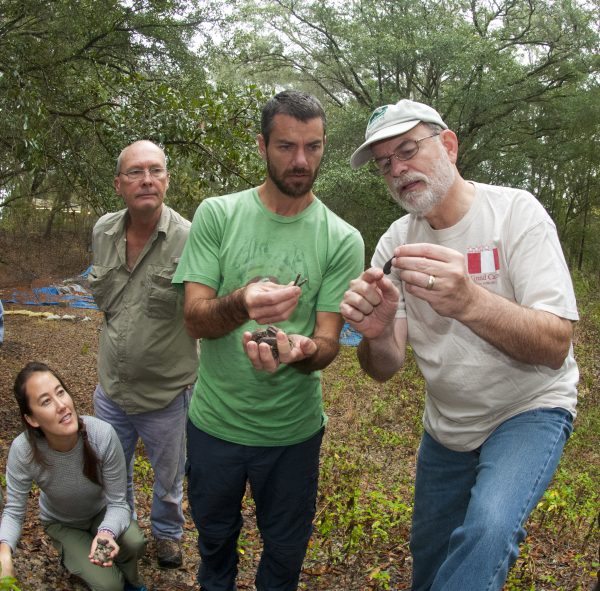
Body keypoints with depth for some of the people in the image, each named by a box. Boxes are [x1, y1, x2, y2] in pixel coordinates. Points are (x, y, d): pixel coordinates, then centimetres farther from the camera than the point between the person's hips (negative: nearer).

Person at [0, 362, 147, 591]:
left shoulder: (102, 434, -35)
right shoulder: (23, 451, -34)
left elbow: (118, 502, -25)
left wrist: (106, 533, -47)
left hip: (101, 512, 0)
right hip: (61, 523, 0)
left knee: (133, 542, -29)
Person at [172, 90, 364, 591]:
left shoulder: (342, 240, -10)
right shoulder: (217, 215, -8)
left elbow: (328, 343, -11)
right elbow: (195, 320, -14)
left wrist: (301, 350, -36)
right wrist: (240, 304, -37)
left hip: (293, 431, -1)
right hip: (214, 422, 1)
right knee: (214, 540, 26)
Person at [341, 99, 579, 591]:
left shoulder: (516, 212, -17)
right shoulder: (395, 244, -6)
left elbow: (555, 347, -25)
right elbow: (385, 369, -10)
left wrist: (470, 302, -44)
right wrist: (376, 334, -34)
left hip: (528, 412, -4)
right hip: (445, 426, 4)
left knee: (489, 528, -30)